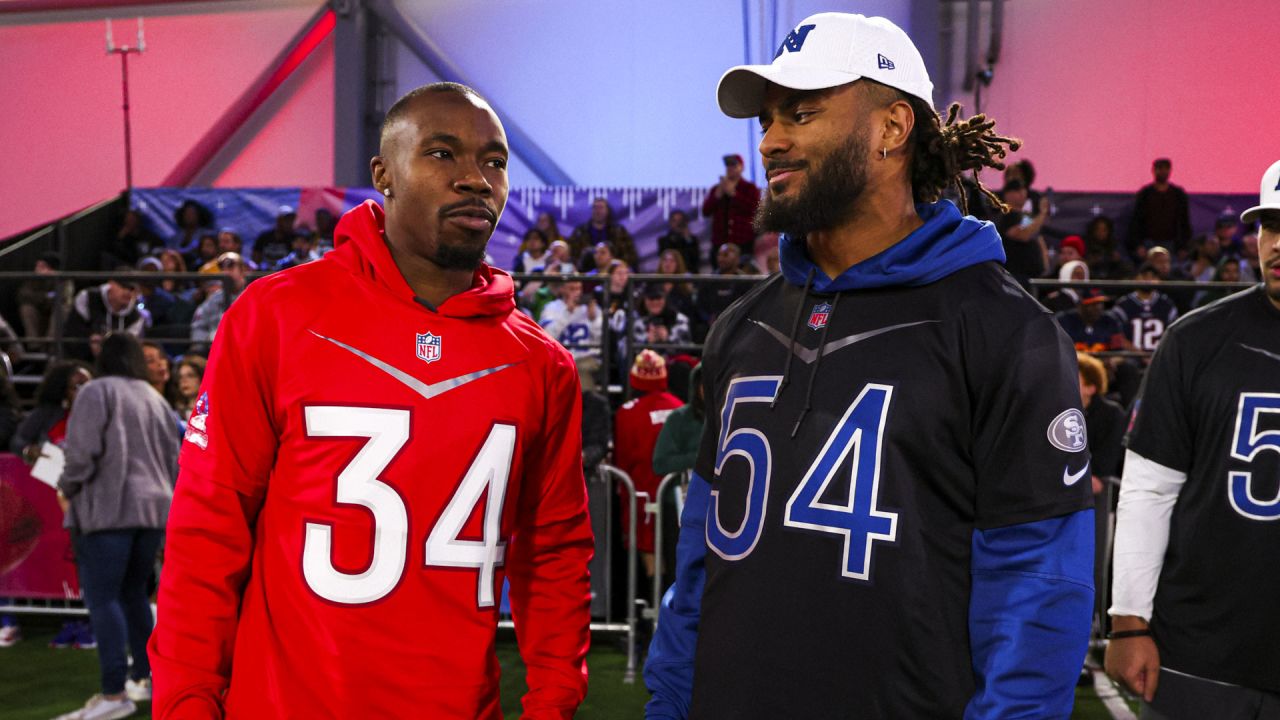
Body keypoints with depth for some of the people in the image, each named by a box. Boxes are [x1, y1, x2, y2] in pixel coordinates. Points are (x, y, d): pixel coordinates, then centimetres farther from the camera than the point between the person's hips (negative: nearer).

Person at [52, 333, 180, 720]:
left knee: (103, 598, -6)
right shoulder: (155, 399, 16)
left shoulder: (96, 392, -5)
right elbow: (173, 458, 16)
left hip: (107, 509, -7)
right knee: (134, 593, 18)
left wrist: (67, 489, 2)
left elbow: (84, 451, -13)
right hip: (153, 509, 7)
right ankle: (147, 676, 21)